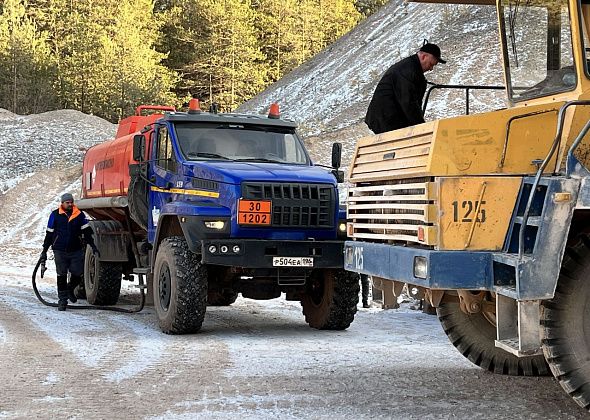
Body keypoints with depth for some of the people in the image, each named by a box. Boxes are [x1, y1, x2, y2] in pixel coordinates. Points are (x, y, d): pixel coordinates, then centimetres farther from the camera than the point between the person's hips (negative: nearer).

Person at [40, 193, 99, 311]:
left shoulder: (79, 215, 6)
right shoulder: (55, 215, 3)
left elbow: (87, 231, 8)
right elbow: (49, 234, 9)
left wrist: (93, 246, -2)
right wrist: (44, 251, 10)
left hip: (76, 250, 1)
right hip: (60, 251, -1)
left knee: (78, 274, 0)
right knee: (61, 276, -2)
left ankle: (70, 289, 31)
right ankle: (62, 299, 8)